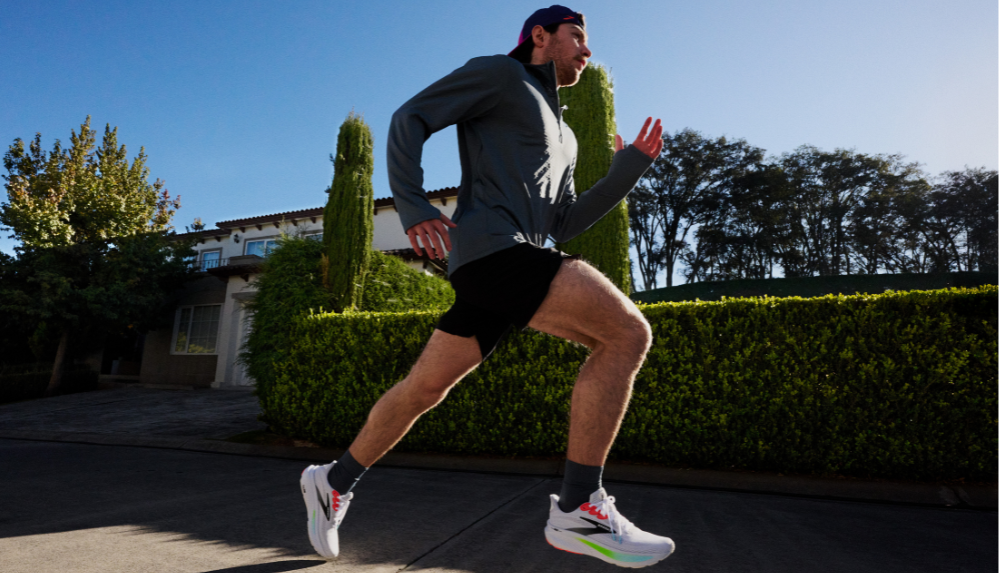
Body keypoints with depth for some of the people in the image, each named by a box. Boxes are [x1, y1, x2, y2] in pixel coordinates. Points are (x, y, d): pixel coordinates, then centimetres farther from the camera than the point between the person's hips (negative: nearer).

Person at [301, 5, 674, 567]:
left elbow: (565, 223, 22)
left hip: (515, 263, 9)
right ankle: (579, 509, -14)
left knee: (426, 387, 10)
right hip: (489, 245, -9)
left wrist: (629, 168, 15)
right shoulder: (499, 73, 9)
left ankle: (334, 482, 27)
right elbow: (409, 119, 3)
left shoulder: (563, 137, 31)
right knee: (627, 332, -17)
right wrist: (414, 208, -10)